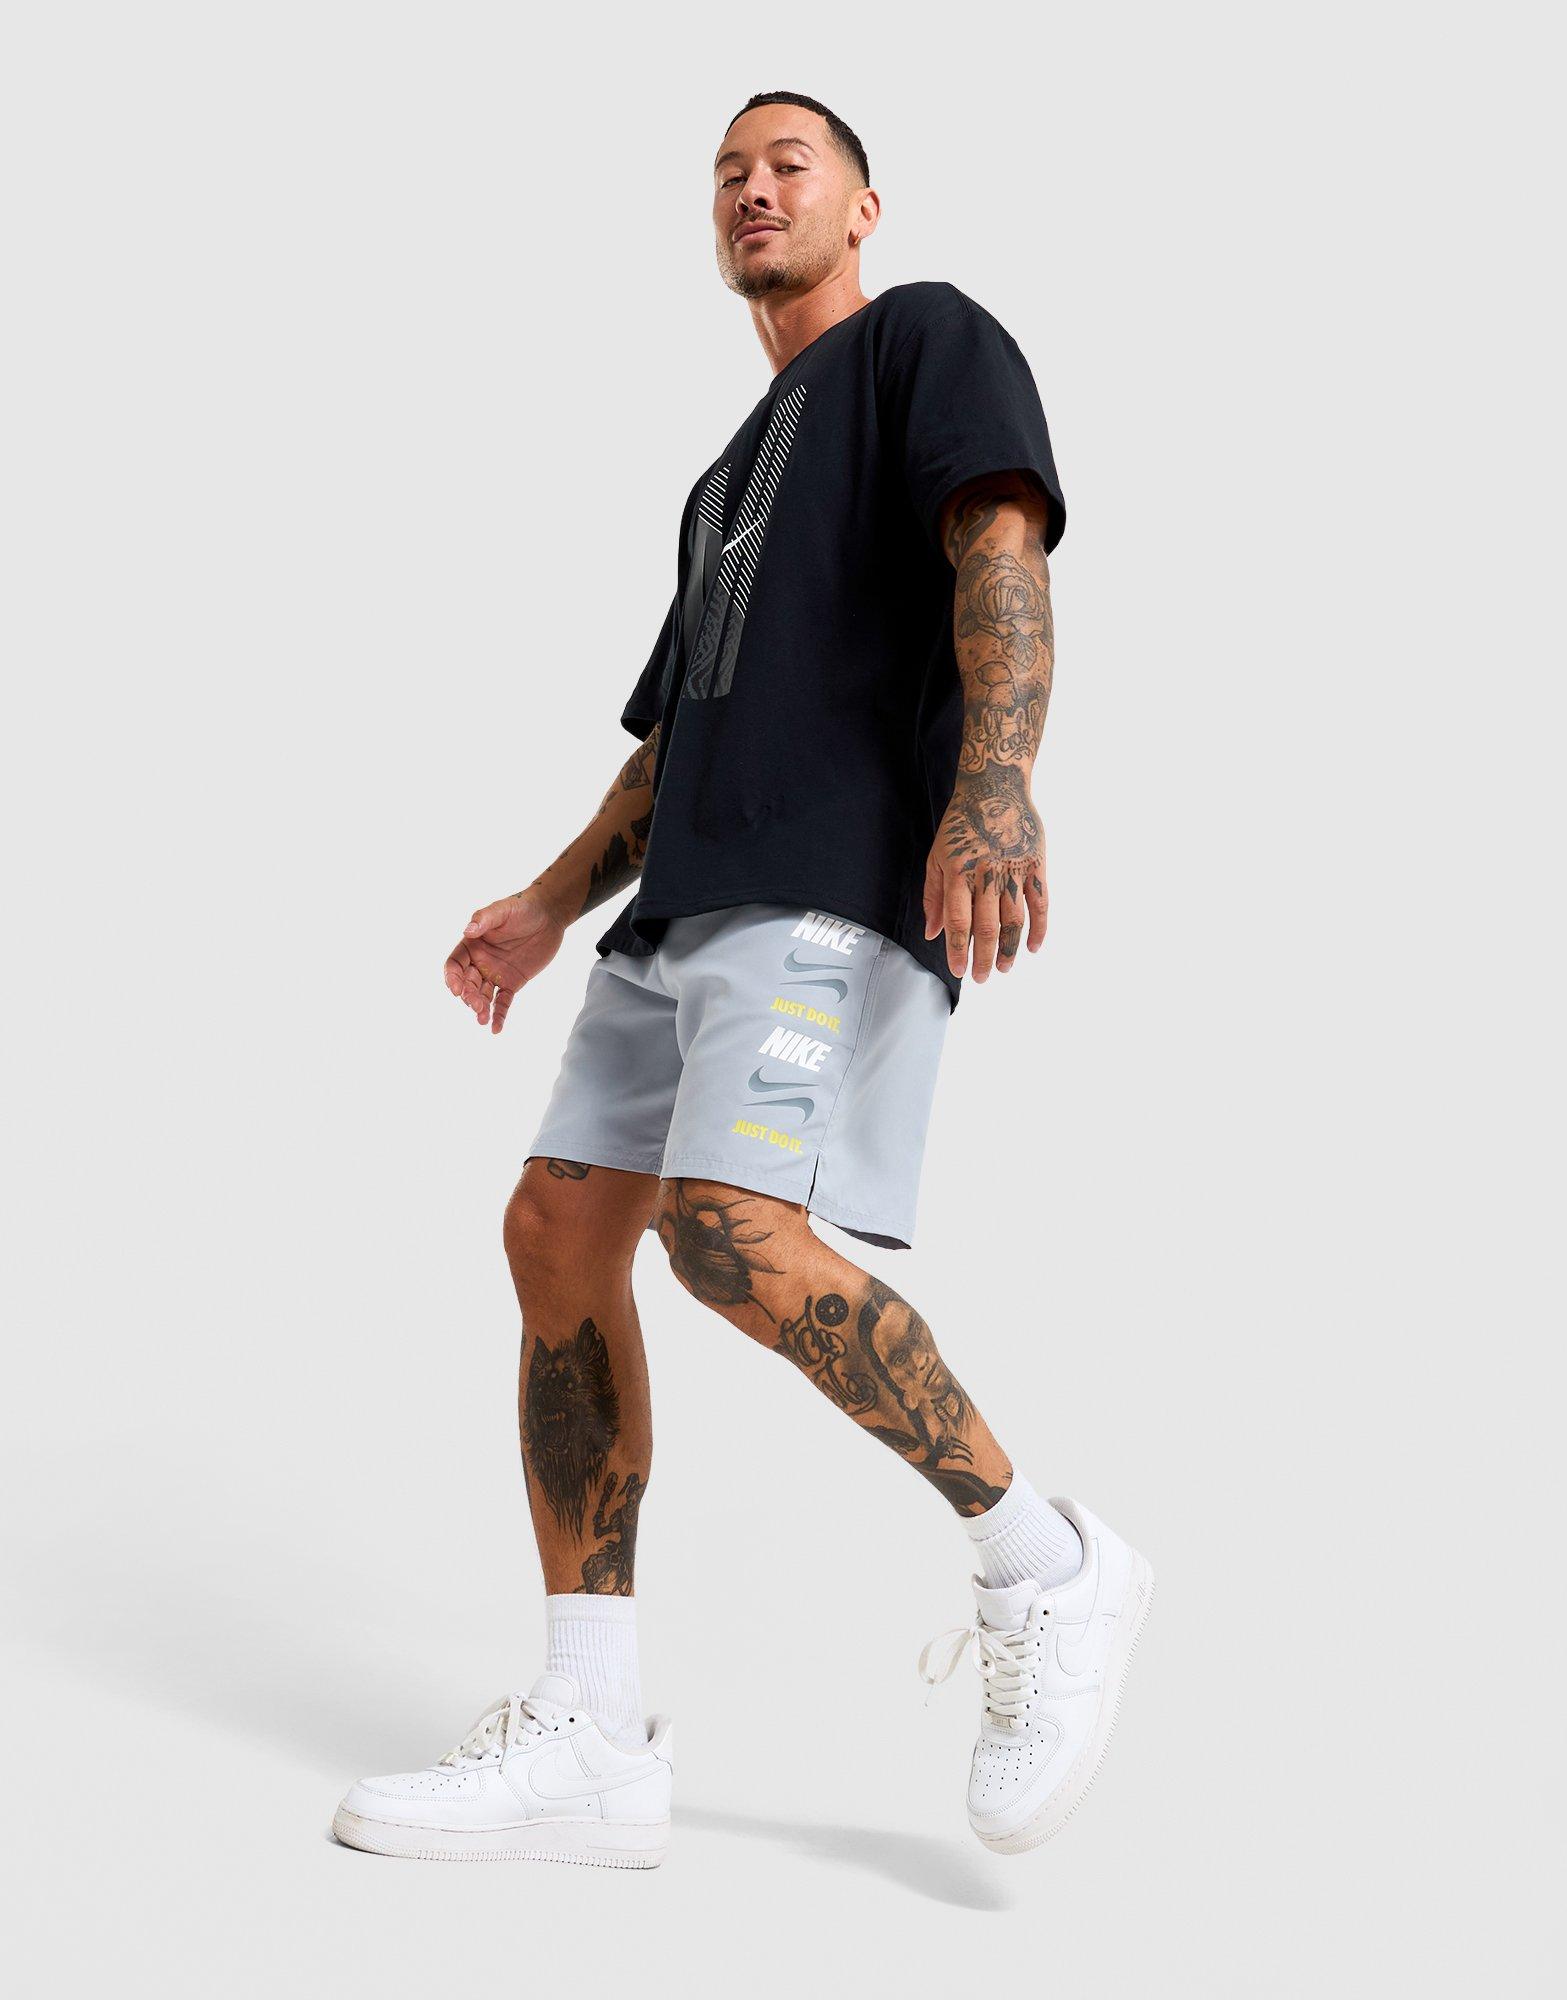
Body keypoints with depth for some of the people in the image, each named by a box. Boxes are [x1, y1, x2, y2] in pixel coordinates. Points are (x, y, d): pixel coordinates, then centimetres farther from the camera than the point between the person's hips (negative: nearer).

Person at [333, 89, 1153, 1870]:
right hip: (694, 896, 9)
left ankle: (1048, 1572, -10)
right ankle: (591, 1742, -3)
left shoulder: (926, 339, 11)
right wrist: (553, 905, 18)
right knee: (558, 1231, -4)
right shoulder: (729, 477, 34)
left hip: (847, 876, -9)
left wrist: (993, 780, -27)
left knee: (734, 1232, -27)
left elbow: (1003, 547, -9)